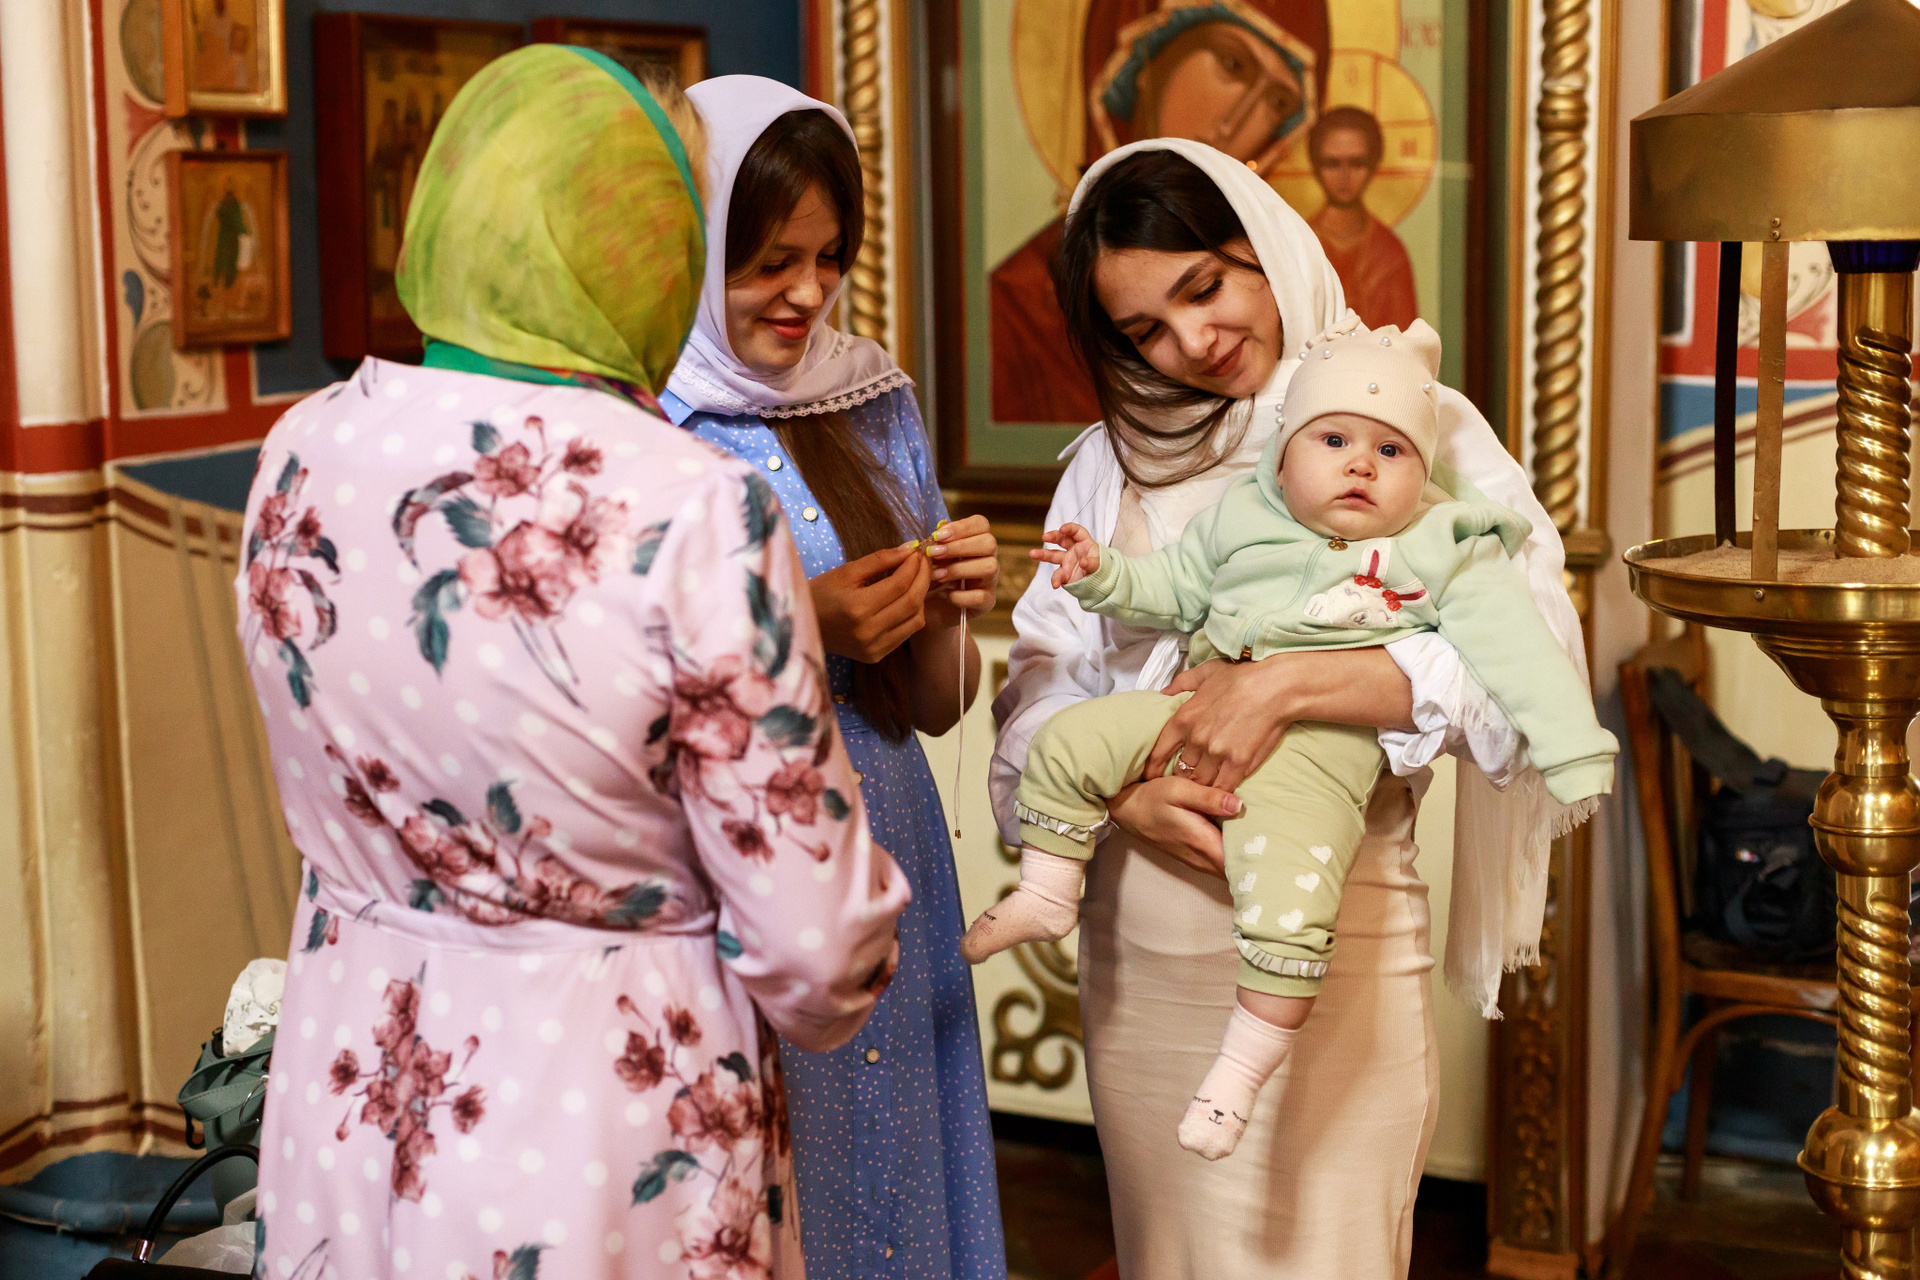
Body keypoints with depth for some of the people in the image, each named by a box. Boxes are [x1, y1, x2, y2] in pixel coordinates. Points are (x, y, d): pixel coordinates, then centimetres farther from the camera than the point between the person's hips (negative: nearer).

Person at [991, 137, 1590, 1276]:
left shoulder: (1420, 429, -2)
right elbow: (1042, 688, 3)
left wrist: (1291, 683, -26)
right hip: (1137, 942, 4)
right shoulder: (1116, 457, 11)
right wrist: (1128, 796, -17)